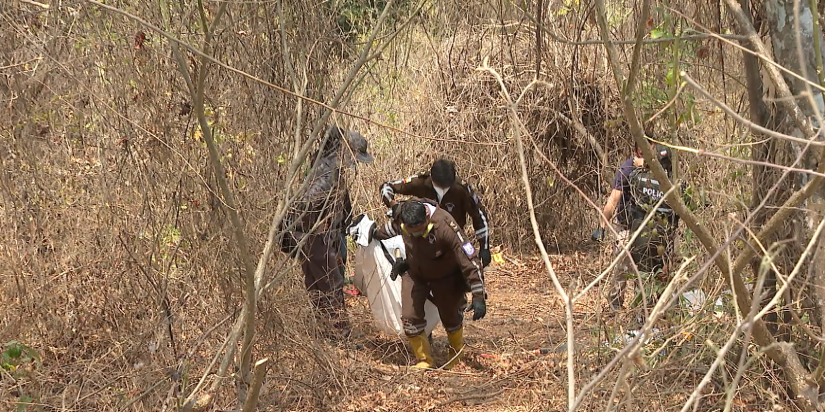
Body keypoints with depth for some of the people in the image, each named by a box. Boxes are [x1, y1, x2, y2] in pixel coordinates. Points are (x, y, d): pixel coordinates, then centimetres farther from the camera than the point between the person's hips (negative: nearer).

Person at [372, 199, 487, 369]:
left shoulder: (445, 226, -39)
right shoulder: (402, 213, -25)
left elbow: (469, 260, -33)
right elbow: (393, 225, 5)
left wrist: (478, 297, -32)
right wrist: (377, 233, 26)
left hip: (444, 278, -3)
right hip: (415, 274, 3)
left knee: (450, 317, 11)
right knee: (410, 317, -7)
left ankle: (456, 354, 41)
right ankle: (424, 359, 14)